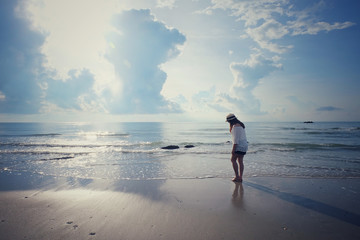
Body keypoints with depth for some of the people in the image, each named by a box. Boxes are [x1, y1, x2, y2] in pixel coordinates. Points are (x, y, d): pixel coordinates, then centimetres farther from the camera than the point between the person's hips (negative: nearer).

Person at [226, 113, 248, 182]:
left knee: (233, 160, -3)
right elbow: (231, 132, 29)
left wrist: (233, 149, -21)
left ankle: (237, 176, -3)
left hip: (239, 146, -10)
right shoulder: (240, 124, 16)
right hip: (244, 145, 10)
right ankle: (240, 177, 11)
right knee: (240, 161, 9)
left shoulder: (236, 126, -16)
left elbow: (236, 138, -21)